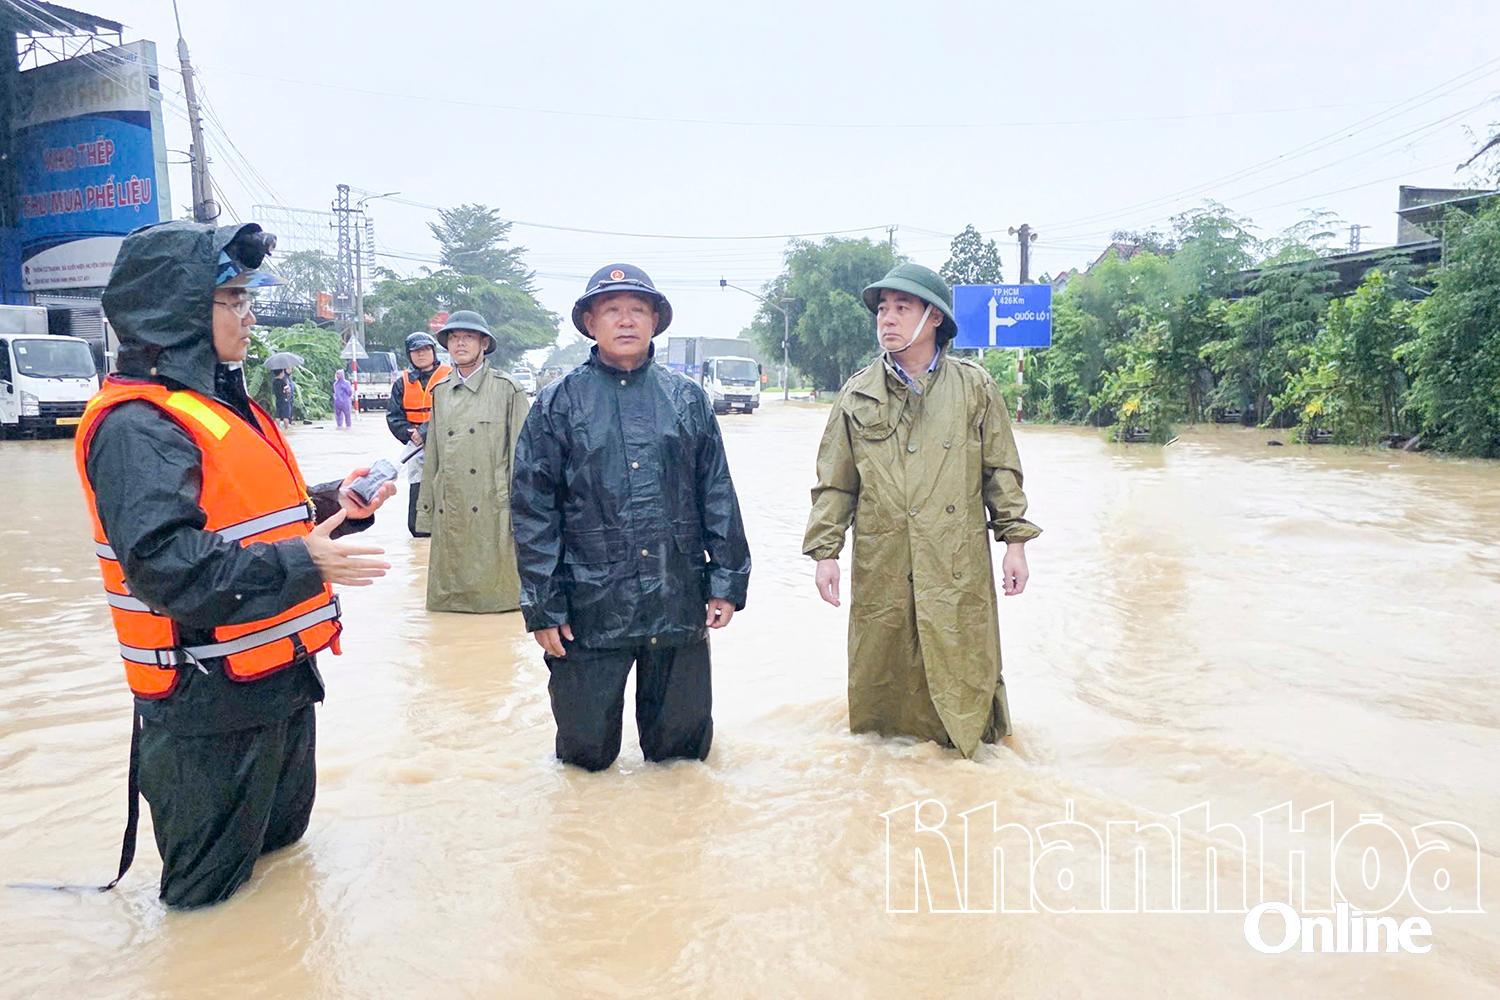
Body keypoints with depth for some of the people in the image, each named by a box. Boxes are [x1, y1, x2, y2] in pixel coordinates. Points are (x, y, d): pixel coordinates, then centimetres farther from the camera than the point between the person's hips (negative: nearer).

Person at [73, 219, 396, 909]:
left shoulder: (224, 400, 11)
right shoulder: (136, 425, -20)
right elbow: (164, 564, -31)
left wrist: (333, 504, 1)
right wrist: (299, 564, -35)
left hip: (281, 675, 10)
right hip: (209, 700, -10)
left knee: (281, 834, 28)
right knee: (208, 887, 10)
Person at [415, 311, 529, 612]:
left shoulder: (507, 389, -1)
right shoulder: (440, 391, 12)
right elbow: (433, 453, 15)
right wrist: (427, 506, 12)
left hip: (493, 507, -4)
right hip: (450, 511, 4)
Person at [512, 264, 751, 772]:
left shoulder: (687, 398, 8)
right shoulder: (558, 404, 2)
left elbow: (718, 495, 8)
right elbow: (532, 510, 0)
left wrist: (727, 582, 4)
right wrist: (542, 607, -3)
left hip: (679, 603, 2)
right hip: (589, 608, -1)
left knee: (683, 740, 13)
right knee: (587, 748, 11)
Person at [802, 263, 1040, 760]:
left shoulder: (975, 387, 5)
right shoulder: (857, 395, 6)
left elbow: (1001, 471, 8)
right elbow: (835, 483, 8)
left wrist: (1015, 541, 4)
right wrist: (824, 550, 2)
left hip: (958, 567, -1)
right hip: (880, 568, 1)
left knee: (964, 671, 5)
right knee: (881, 675, 10)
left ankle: (968, 742, 28)